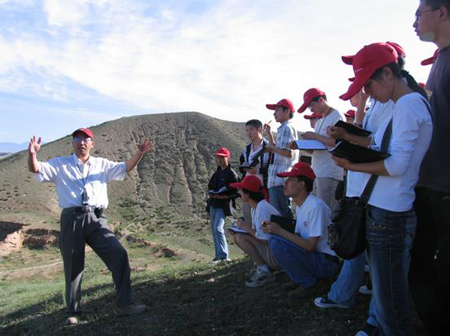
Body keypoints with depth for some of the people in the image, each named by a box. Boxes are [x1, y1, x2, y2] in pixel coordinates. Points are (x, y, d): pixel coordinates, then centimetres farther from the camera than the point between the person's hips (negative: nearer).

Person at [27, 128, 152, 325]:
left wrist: (139, 153, -1)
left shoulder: (102, 164, 18)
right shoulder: (60, 164, 12)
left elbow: (125, 168, 15)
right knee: (72, 266, 6)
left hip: (96, 220, 2)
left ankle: (124, 305, 0)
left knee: (119, 255, -10)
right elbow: (35, 169, 1)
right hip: (71, 219, -1)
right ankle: (73, 312, 24)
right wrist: (32, 154, -21)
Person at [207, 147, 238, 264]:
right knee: (214, 230, 9)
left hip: (223, 206, -8)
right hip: (213, 204, 8)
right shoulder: (217, 173, 17)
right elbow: (210, 187, 14)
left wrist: (216, 193, -13)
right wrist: (217, 194, -7)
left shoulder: (232, 174, -7)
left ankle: (223, 255, -13)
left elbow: (233, 192, -16)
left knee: (218, 228, -19)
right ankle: (219, 255, 17)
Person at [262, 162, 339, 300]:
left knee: (276, 242, -23)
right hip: (314, 257, 9)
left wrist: (280, 231, -21)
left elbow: (310, 246, -24)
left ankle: (308, 284, -6)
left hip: (326, 261, -9)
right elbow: (298, 237, 10)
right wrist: (274, 229, -6)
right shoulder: (301, 205, 9)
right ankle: (308, 277, 6)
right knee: (273, 238, 3)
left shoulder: (316, 206, -21)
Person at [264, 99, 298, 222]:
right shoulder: (283, 129, 21)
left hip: (280, 180, -11)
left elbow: (288, 153, -21)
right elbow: (277, 150, 29)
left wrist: (271, 148, -8)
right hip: (278, 179, 11)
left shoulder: (287, 128, -10)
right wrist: (269, 133, 24)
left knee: (281, 214, -10)